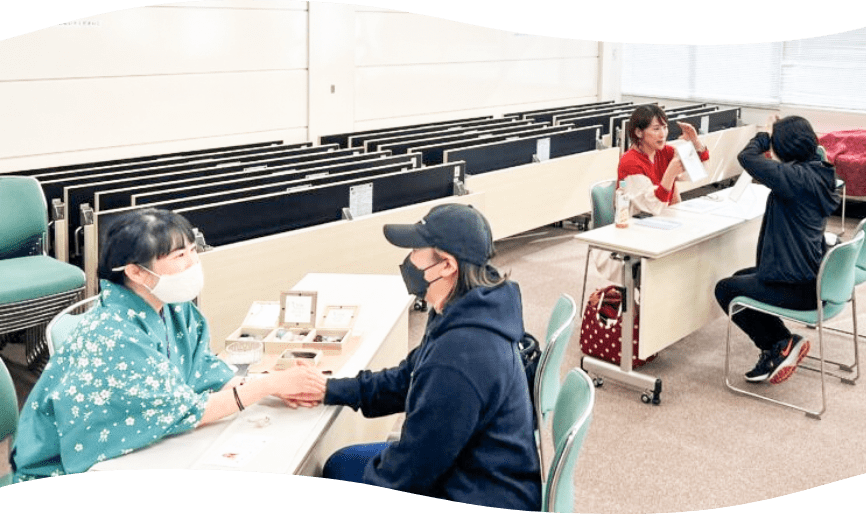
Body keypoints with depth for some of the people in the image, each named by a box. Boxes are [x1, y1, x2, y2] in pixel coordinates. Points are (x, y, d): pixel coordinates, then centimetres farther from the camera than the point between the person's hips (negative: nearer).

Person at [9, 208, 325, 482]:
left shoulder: (174, 308, -4)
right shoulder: (114, 336, -28)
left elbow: (204, 371, 0)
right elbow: (185, 410, -25)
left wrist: (277, 386, -14)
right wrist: (270, 383, -23)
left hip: (132, 451, 7)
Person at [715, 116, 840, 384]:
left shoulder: (798, 178, -25)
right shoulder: (819, 173, 4)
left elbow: (747, 157, -27)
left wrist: (764, 136, -6)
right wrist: (772, 135, 8)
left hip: (798, 289, -10)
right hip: (813, 277, 10)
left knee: (725, 289, 10)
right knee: (740, 277, 27)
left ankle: (779, 345, 13)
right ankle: (783, 345, 23)